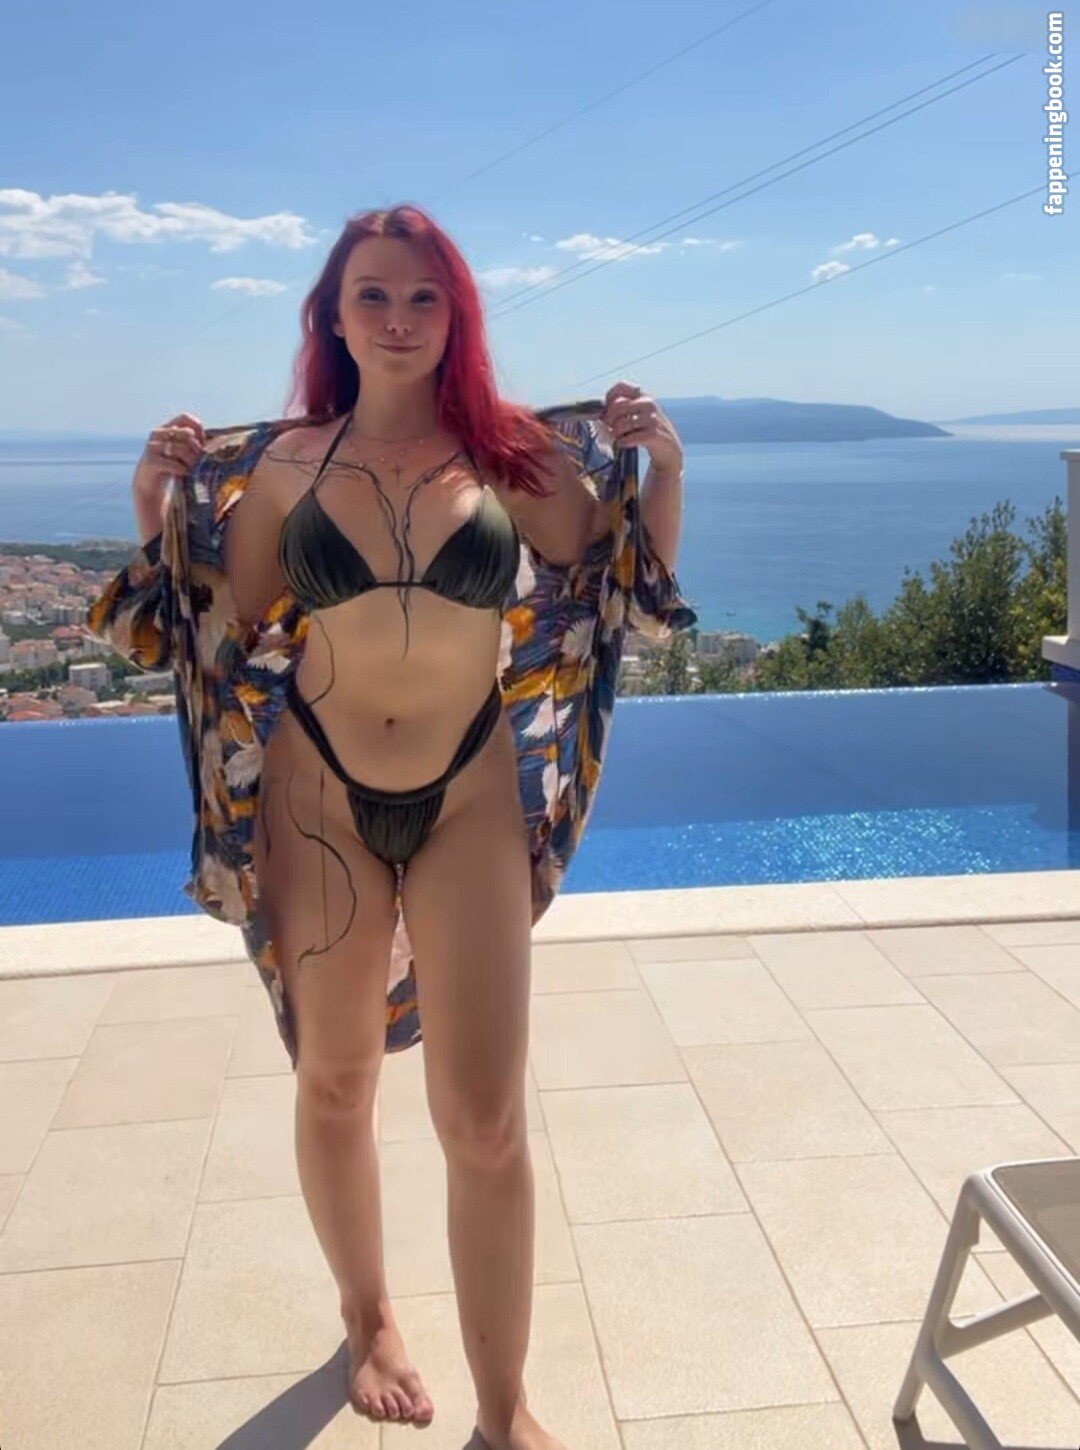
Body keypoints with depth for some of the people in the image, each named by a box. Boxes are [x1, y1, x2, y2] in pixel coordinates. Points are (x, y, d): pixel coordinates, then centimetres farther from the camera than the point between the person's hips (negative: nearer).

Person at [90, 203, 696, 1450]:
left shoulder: (516, 455, -3)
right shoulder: (281, 462, -1)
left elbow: (627, 593, 6)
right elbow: (220, 634, 6)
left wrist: (661, 468, -6)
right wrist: (159, 506, -4)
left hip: (470, 800, -1)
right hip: (318, 796, 2)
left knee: (484, 1118, -1)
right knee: (333, 1081, 16)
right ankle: (367, 1321, 42)